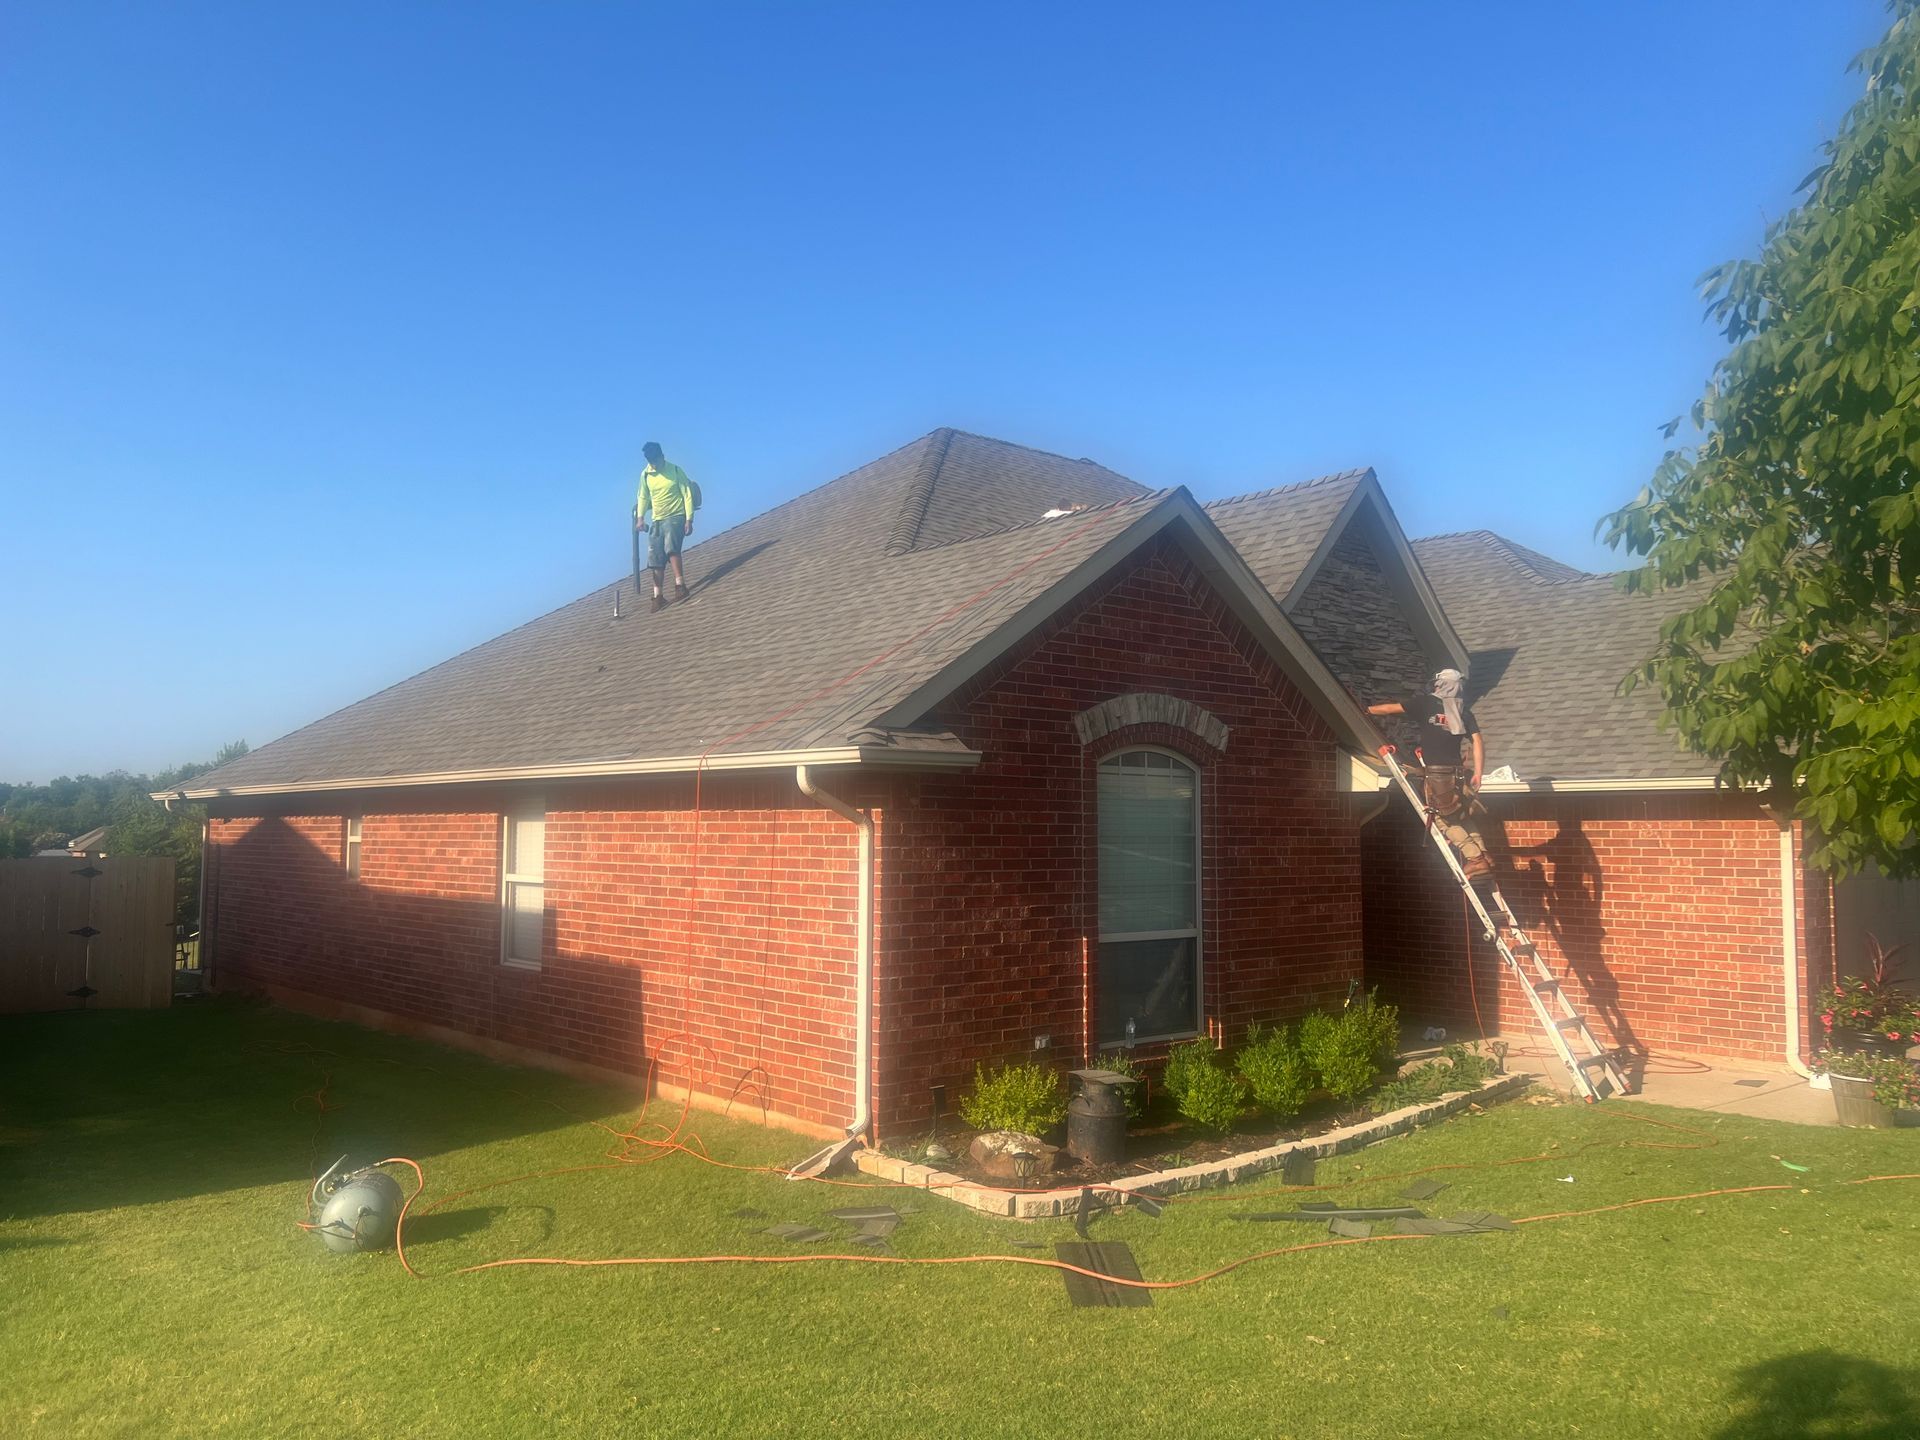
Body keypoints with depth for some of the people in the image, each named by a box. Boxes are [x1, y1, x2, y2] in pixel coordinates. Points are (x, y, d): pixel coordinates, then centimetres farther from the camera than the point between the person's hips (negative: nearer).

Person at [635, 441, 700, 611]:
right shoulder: (645, 475, 5)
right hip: (656, 520, 5)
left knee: (671, 548, -29)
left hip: (675, 517, -5)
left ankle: (680, 585, -32)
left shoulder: (676, 471, -6)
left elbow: (687, 495, -5)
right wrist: (640, 518, 4)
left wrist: (689, 520, -11)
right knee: (655, 559, 0)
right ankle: (658, 595, 6)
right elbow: (643, 498, 17)